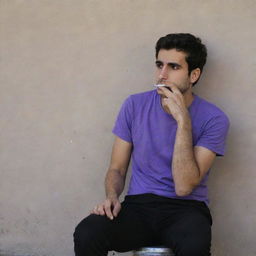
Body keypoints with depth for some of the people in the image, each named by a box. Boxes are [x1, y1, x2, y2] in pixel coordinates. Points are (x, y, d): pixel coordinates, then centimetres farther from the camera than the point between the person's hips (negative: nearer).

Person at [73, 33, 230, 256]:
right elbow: (117, 168, 10)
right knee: (86, 234, -28)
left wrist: (183, 120, -19)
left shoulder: (213, 119, -6)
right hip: (138, 205, 3)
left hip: (185, 208, -3)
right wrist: (112, 197, -13)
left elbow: (184, 187, -16)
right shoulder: (134, 105, 4)